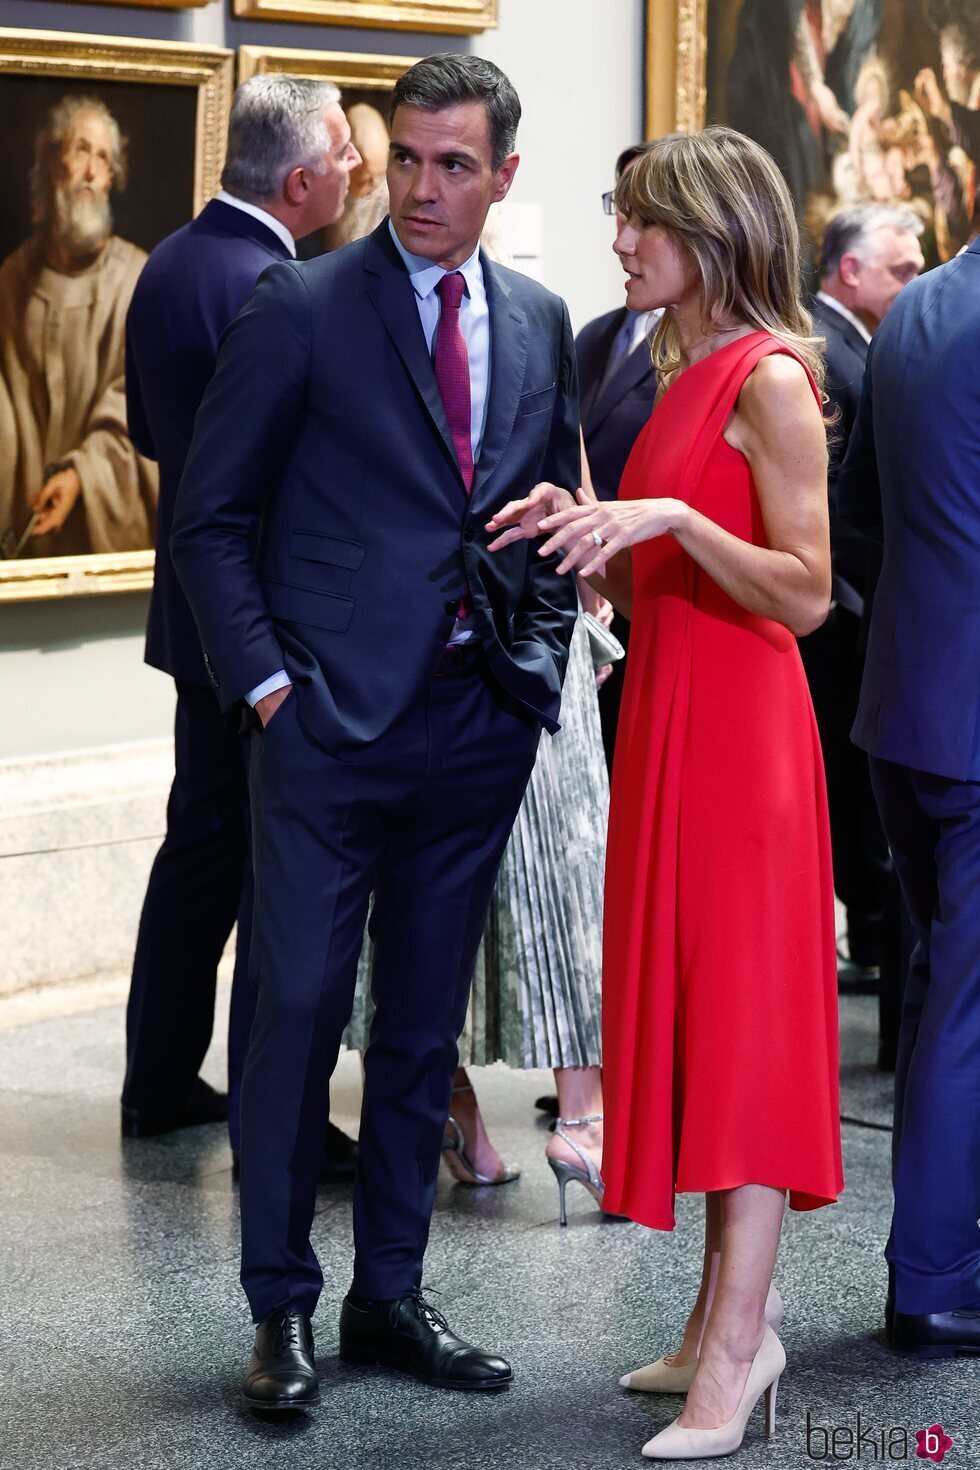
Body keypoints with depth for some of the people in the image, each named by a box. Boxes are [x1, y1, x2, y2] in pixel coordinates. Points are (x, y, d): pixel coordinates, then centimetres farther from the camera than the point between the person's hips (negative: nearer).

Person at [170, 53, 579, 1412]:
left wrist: (541, 652, 8)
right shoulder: (303, 309, -4)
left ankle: (390, 1296, 21)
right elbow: (211, 516, -1)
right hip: (333, 720, -4)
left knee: (425, 1024, 10)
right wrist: (262, 676, -8)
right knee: (300, 1007, -4)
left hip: (479, 725, 5)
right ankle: (280, 1308, 8)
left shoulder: (539, 322, 11)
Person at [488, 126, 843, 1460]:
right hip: (668, 718, 9)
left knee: (745, 1016, -6)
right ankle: (731, 1321, 18)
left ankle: (734, 1360, -3)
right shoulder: (684, 379, 15)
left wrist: (671, 518, -26)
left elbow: (805, 595, -17)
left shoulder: (769, 378, -12)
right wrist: (585, 533, 3)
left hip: (739, 728, -9)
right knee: (688, 1011, 11)